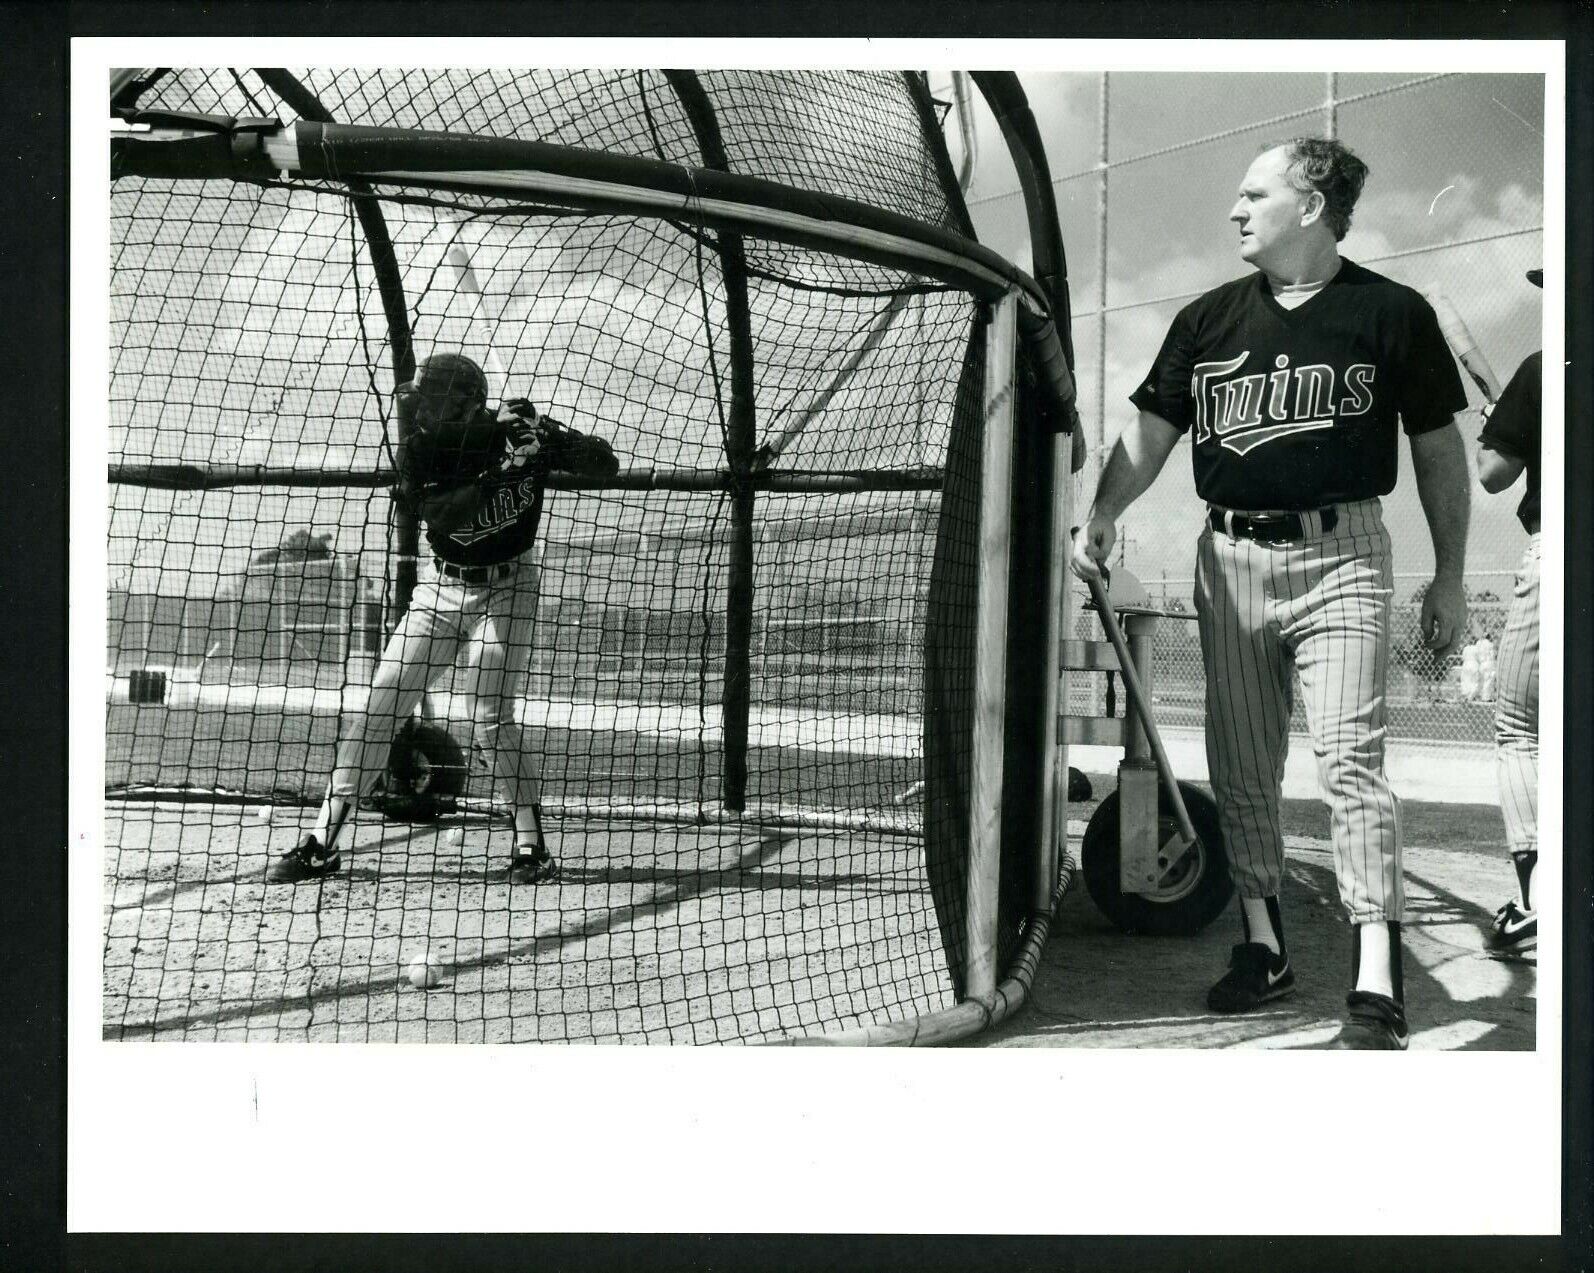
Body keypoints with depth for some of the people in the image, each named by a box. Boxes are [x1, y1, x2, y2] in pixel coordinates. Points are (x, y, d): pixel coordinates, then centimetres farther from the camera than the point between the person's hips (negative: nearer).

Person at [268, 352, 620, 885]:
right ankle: (322, 843, 5)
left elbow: (606, 465, -17)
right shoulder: (421, 448, -15)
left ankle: (533, 846, -2)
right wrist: (499, 474, -41)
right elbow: (439, 513, -30)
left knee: (492, 720, -15)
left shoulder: (518, 427, -17)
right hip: (442, 588, 3)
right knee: (379, 708, -1)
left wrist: (556, 440, -35)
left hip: (507, 587, -3)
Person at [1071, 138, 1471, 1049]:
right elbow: (1152, 430, 6)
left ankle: (1378, 980, -14)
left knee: (1351, 758, -14)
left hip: (1340, 556, -4)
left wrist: (1450, 579, 5)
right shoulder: (1208, 320, 9)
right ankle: (1264, 945, 22)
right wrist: (1104, 513, -12)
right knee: (1241, 770, 9)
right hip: (1230, 556, 5)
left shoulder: (1393, 314, 0)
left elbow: (1439, 451, 5)